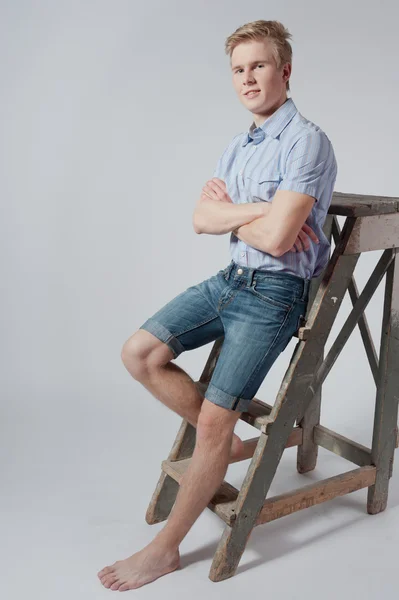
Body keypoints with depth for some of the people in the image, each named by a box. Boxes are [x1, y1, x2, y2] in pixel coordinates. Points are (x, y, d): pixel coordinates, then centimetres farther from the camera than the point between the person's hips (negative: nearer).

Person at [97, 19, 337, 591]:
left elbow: (277, 238, -25)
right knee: (139, 353, 2)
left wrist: (231, 213, -5)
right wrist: (260, 210, -14)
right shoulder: (239, 144, 13)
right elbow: (202, 218, 2)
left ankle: (166, 548, 9)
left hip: (275, 292, -8)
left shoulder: (306, 141, -14)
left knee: (213, 420, -9)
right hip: (231, 278, 8)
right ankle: (226, 442, 17)